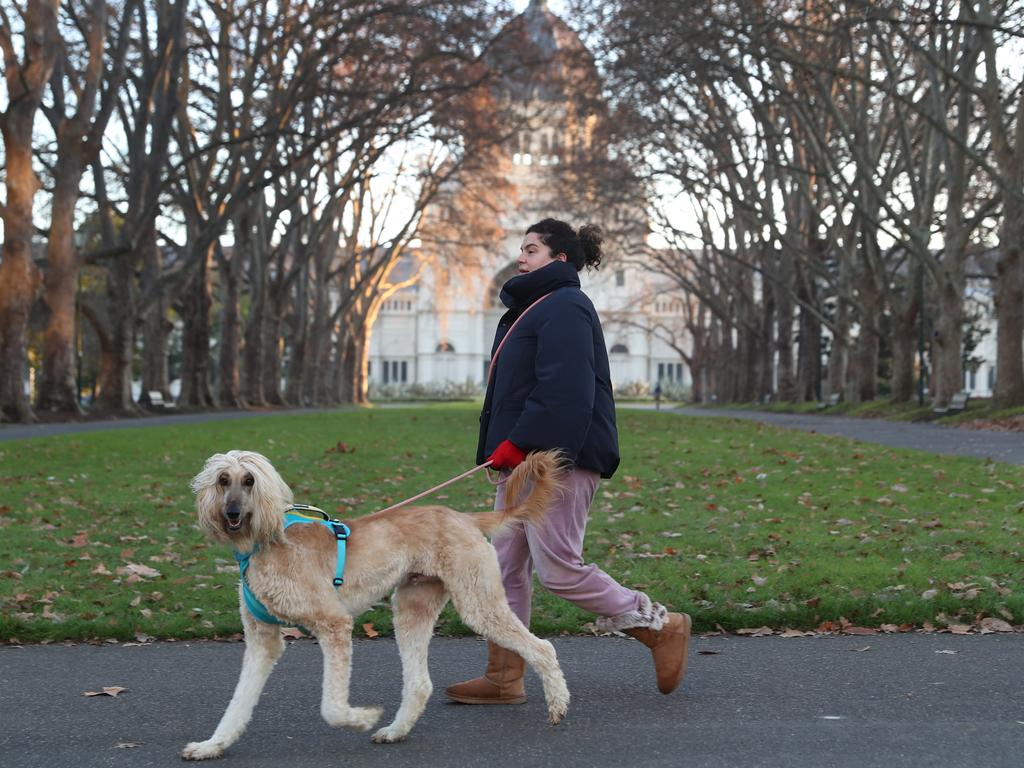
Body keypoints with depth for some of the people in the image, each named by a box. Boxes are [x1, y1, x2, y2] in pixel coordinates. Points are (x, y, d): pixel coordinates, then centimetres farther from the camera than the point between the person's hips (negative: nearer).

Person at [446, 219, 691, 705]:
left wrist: (519, 444, -25)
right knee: (506, 566, 9)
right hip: (525, 462, 11)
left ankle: (661, 627, 6)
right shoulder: (531, 308, 22)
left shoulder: (563, 308, -12)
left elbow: (565, 391, -23)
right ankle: (503, 679, 14)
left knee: (558, 568, -9)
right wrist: (506, 450, 17)